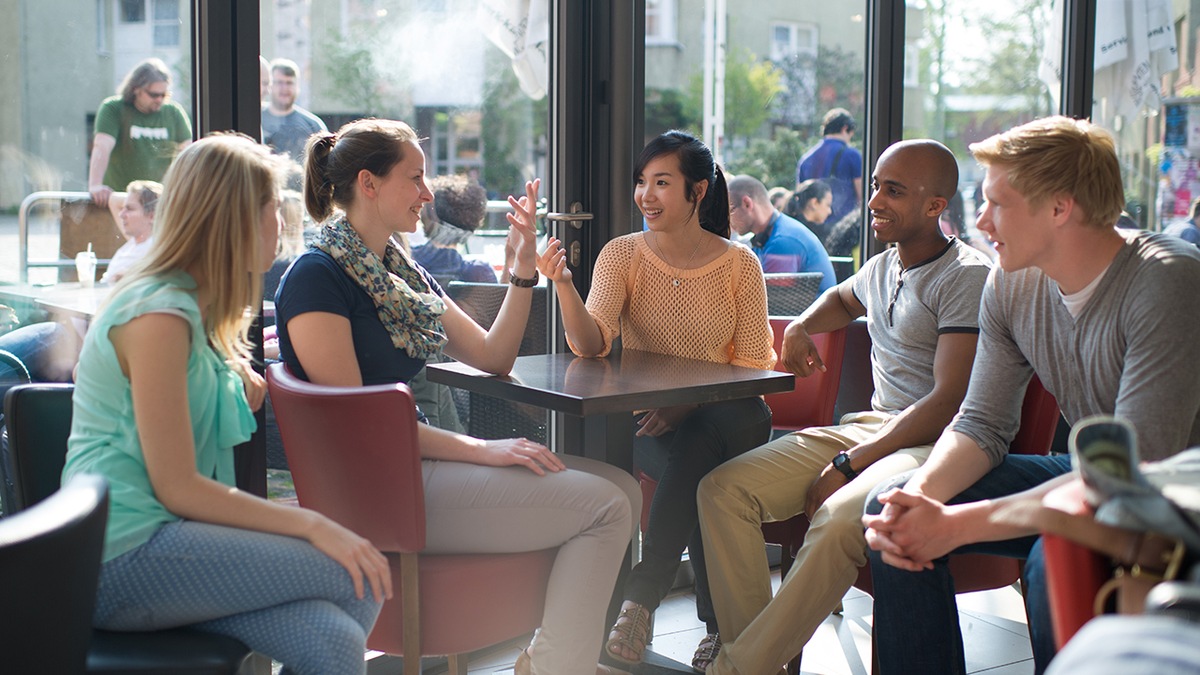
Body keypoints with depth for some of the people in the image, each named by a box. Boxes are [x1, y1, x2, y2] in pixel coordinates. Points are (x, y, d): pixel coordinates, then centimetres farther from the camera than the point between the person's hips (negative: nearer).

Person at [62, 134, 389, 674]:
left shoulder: (196, 306, 17)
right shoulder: (160, 316, -14)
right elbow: (177, 488, -16)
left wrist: (235, 370, 12)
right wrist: (313, 525, -17)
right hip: (122, 560, -9)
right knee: (363, 577, -18)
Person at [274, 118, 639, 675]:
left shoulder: (406, 274, 17)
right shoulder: (317, 276, -11)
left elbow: (492, 358, 20)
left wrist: (525, 267, 7)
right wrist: (479, 449, -18)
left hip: (416, 462, 9)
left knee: (620, 488, 1)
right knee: (602, 505, -14)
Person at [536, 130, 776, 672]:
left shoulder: (739, 265, 2)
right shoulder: (622, 255, 3)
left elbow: (754, 363, -1)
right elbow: (591, 343, -11)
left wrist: (688, 404, -18)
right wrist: (563, 284, -31)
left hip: (725, 417, 0)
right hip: (648, 421, 0)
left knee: (696, 447, -36)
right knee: (701, 469, -34)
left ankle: (642, 597, -26)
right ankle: (721, 621, -22)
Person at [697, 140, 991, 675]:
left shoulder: (967, 278, -8)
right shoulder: (882, 267, 17)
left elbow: (950, 402, -16)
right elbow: (842, 299, 44)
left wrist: (848, 465, -19)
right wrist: (802, 326, 21)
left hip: (936, 445, -8)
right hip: (868, 426, 8)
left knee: (838, 519, -39)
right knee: (722, 489, -14)